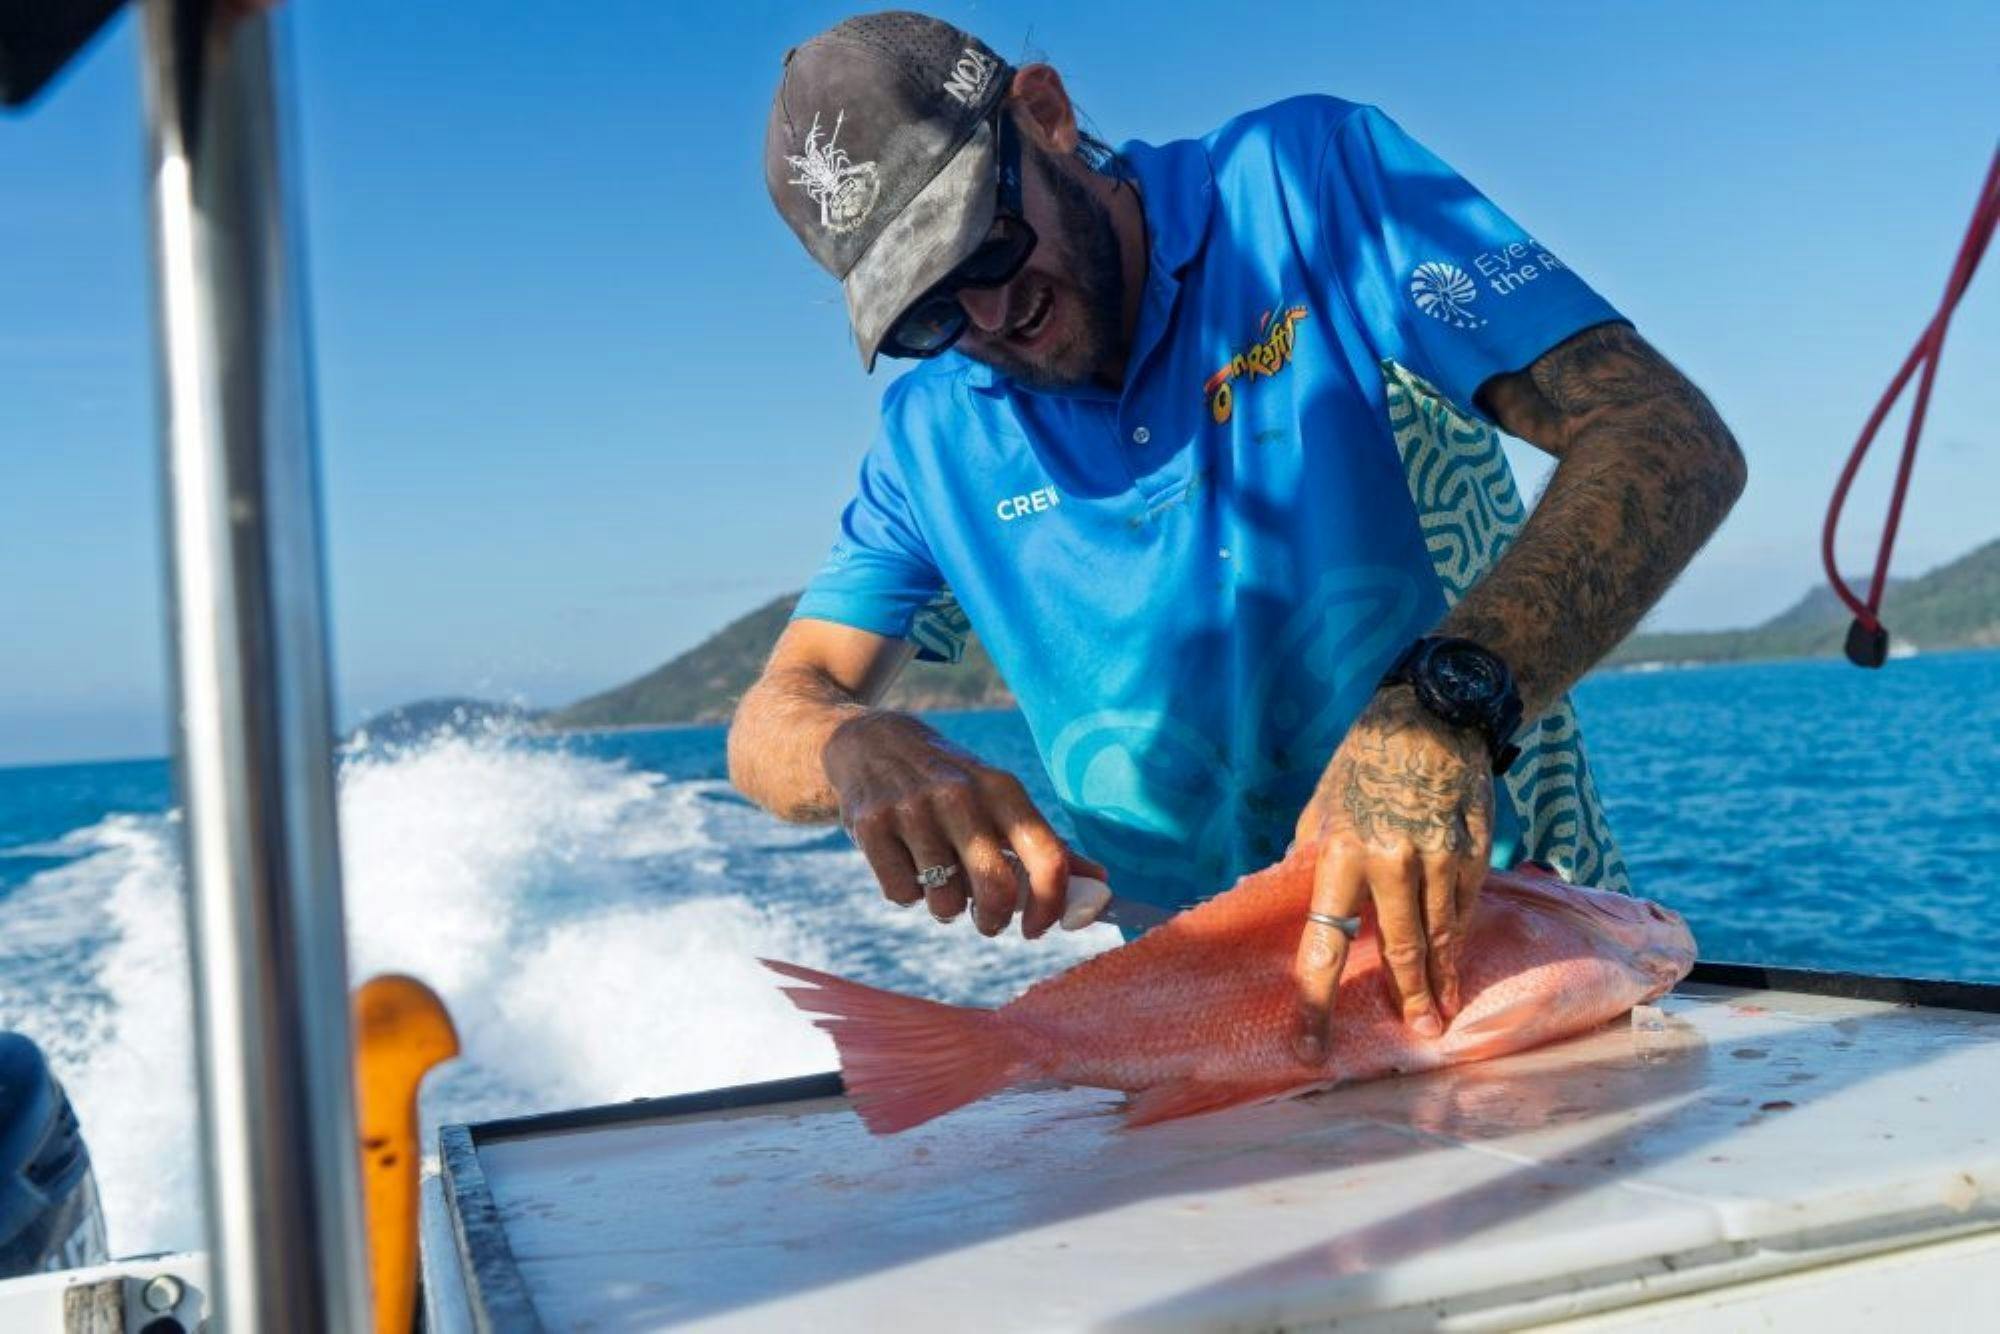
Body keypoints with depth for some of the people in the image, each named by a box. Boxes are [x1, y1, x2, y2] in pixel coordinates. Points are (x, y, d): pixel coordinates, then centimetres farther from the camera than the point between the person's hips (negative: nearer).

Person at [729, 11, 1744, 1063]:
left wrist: (1444, 702, -32)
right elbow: (769, 722, 4)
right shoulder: (929, 438, 4)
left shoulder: (1305, 177, -8)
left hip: (1513, 922, -5)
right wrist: (862, 747, -22)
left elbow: (1673, 441, -15)